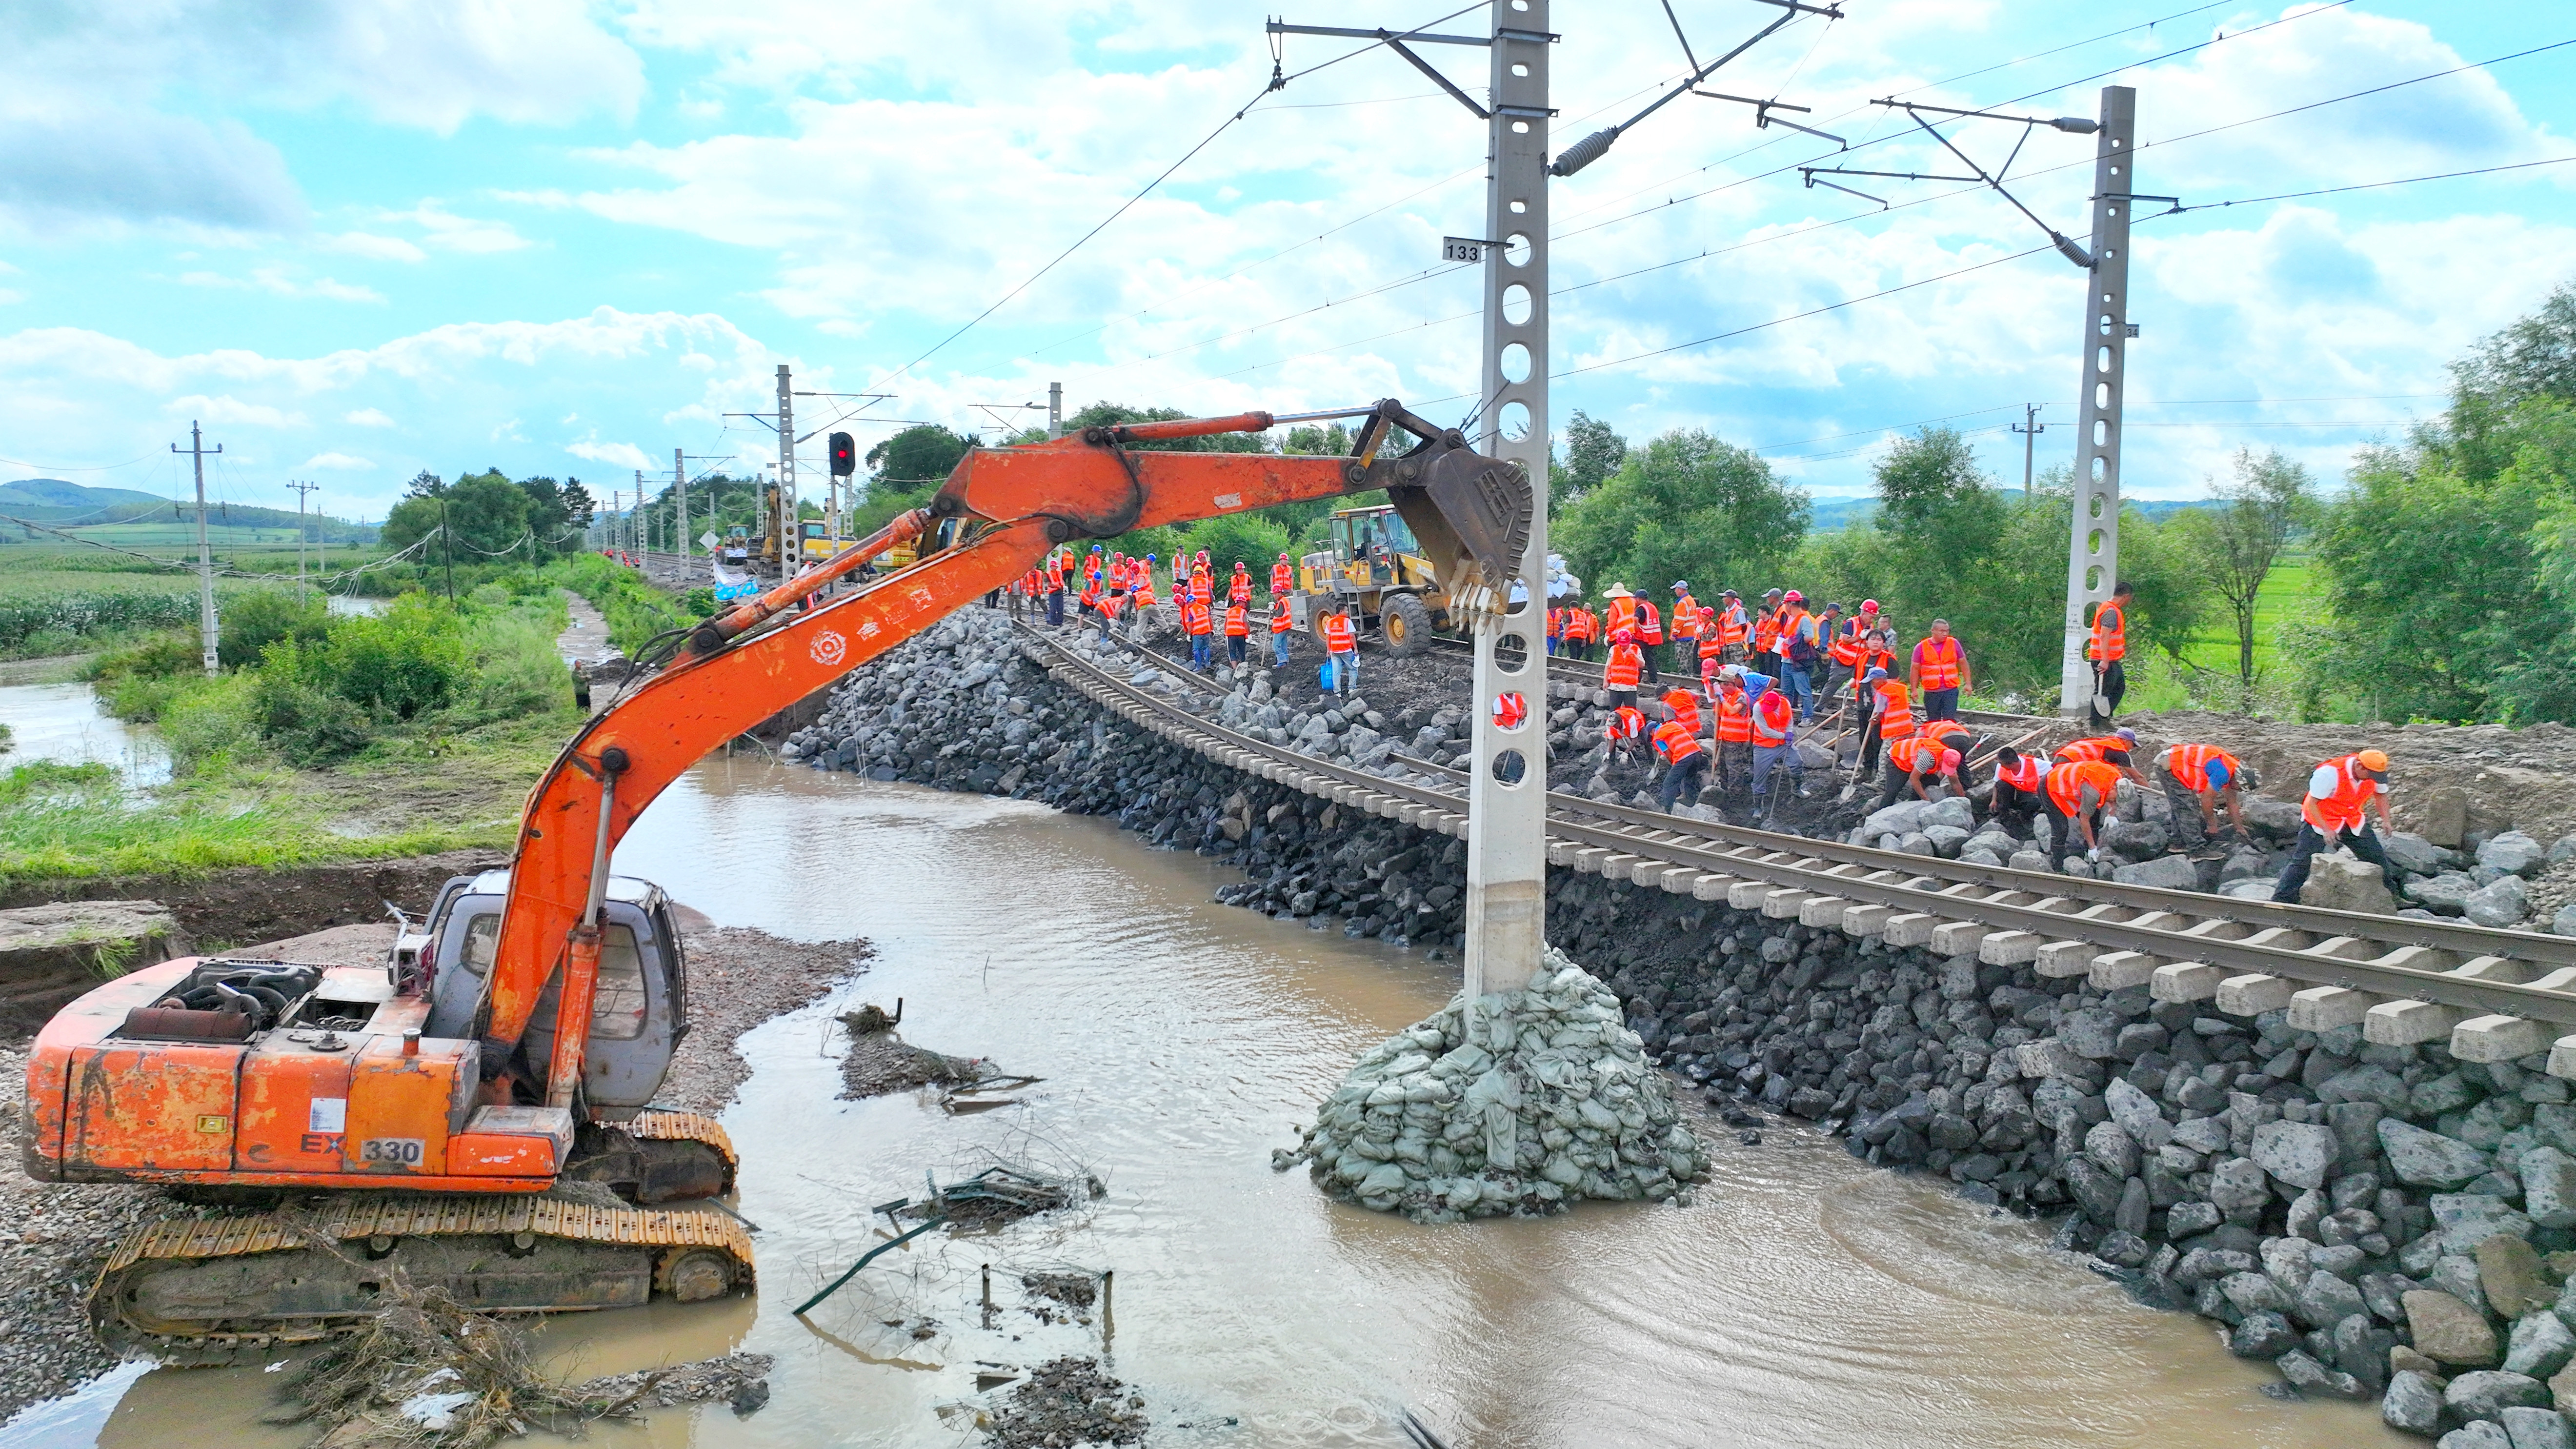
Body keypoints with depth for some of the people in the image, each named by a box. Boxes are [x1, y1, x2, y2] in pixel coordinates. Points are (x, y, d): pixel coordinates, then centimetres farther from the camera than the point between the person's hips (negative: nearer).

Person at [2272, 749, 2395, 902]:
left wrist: (2386, 820, -3)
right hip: (2319, 820, -6)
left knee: (2378, 859, 8)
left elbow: (2381, 795, 11)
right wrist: (2326, 830, -34)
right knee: (2303, 862, -12)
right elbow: (2312, 804, -26)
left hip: (2353, 822, 6)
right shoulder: (2329, 773, -31)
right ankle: (2280, 900, -11)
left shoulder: (2375, 775, -11)